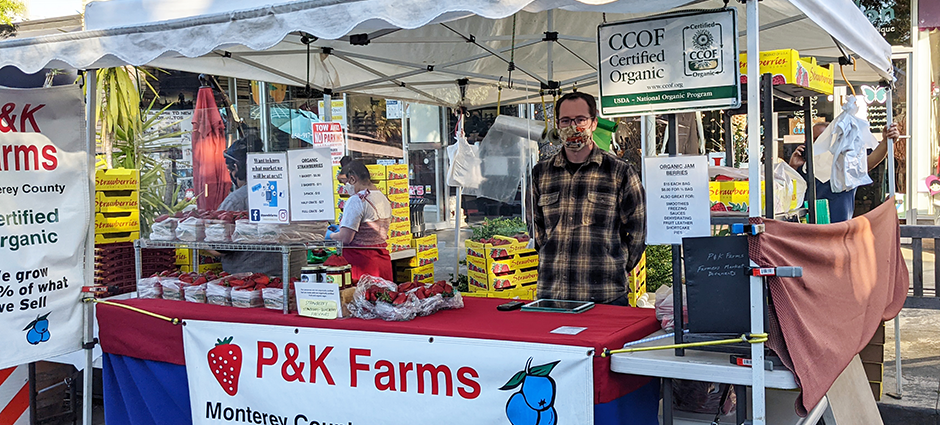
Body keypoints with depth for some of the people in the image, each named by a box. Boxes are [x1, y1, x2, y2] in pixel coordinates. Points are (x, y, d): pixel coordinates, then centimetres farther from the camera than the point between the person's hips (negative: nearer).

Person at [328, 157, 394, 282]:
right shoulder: (384, 199, 11)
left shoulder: (356, 200, -15)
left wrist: (331, 235, 3)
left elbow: (345, 238, -18)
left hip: (361, 262, -8)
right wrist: (341, 228, 24)